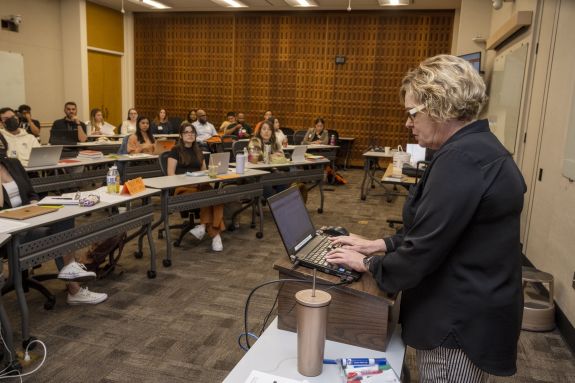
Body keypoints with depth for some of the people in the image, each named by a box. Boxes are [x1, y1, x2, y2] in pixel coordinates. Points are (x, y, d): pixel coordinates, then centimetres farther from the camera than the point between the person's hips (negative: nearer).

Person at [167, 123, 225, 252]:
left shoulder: (198, 151, 24)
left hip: (199, 185, 5)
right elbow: (171, 174, 0)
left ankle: (204, 225, -27)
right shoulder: (176, 150, 7)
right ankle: (214, 234, -29)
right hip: (183, 187, -4)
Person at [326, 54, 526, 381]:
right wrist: (378, 245, 8)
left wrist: (368, 264, -7)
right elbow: (434, 230, 14)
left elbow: (423, 251, -24)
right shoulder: (478, 147, 9)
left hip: (461, 321, -10)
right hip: (469, 311, 10)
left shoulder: (462, 158, -26)